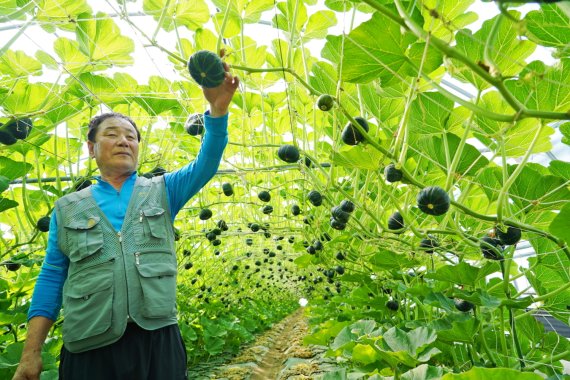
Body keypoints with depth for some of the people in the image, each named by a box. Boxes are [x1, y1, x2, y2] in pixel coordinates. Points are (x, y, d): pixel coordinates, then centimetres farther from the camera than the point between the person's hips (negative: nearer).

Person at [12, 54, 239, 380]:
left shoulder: (163, 191, 8)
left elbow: (206, 165, -7)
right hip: (88, 349, 1)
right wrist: (31, 353, 2)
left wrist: (218, 109, -23)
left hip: (158, 340, 0)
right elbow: (52, 278, 8)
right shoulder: (67, 209, 9)